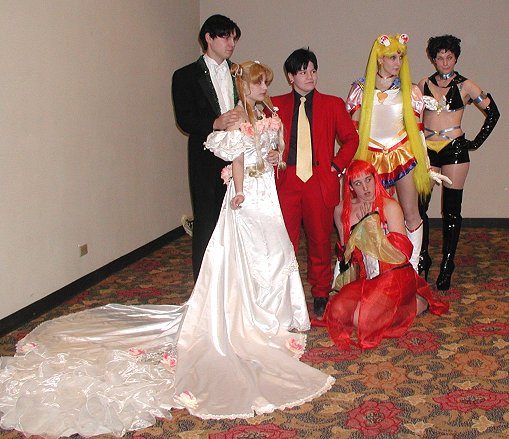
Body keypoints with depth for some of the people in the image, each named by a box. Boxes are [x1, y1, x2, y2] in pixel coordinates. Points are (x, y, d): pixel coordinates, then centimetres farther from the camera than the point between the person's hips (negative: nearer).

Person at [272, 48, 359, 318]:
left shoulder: (332, 104, 9)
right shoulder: (276, 105, 10)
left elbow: (350, 137, 12)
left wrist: (337, 165, 2)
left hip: (320, 181, 0)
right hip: (286, 182, 0)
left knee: (320, 240, 6)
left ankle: (320, 294, 22)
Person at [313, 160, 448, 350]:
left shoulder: (390, 207, -8)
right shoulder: (342, 211, 6)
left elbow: (401, 253, -15)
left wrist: (371, 223, -17)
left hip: (393, 277, -5)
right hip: (364, 279, 5)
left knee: (362, 320, -23)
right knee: (337, 311, -20)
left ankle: (418, 303, 3)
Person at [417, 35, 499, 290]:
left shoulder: (465, 86, 2)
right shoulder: (424, 84, 8)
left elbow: (492, 113, 7)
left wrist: (476, 142, 3)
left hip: (454, 150, -2)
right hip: (427, 149, 2)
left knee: (451, 209, 1)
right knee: (418, 206, -2)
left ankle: (447, 265, 10)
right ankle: (422, 259, 14)